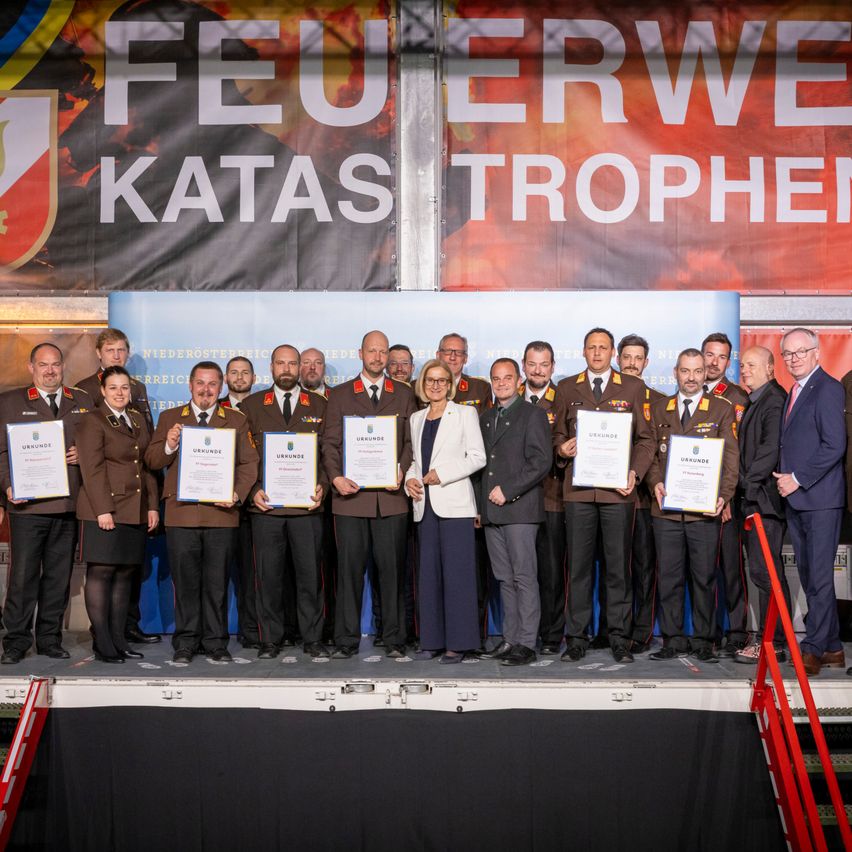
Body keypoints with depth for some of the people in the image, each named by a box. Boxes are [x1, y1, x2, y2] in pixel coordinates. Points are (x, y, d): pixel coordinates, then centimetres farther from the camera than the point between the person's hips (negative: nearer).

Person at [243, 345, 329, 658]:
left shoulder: (319, 406, 11)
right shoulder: (252, 405, 10)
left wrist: (322, 486, -6)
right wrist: (253, 489, -6)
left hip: (306, 504, 0)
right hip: (266, 504, 0)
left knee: (310, 573, 2)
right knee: (269, 575, 3)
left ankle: (312, 638, 12)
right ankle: (270, 639, 14)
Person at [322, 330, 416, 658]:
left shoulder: (404, 394, 13)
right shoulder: (340, 395, 10)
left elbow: (411, 441, 9)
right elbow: (330, 443, 5)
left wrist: (401, 471, -8)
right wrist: (336, 477, -10)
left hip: (391, 496, 1)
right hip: (351, 495, 0)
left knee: (392, 568, 2)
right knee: (349, 568, 2)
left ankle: (394, 639, 12)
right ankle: (346, 640, 10)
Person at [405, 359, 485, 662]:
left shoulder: (464, 413, 3)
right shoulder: (416, 418, 18)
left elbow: (477, 457, -4)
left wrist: (441, 474, -12)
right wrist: (410, 479, 1)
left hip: (454, 504, -5)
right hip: (425, 506, 5)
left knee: (457, 574, -6)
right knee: (429, 574, 6)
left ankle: (458, 643, -2)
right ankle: (432, 640, 12)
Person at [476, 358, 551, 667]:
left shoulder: (532, 414, -1)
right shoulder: (485, 418, 20)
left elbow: (541, 461, -10)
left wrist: (507, 490, -14)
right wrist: (480, 504, 13)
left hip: (520, 508, -6)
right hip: (491, 511, 6)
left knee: (524, 577, -5)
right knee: (505, 580, 9)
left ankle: (526, 644, -1)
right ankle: (509, 640, 14)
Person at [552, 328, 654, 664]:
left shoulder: (633, 387, 9)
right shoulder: (567, 388, 13)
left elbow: (645, 438, 8)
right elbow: (557, 433, 17)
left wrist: (635, 472, -5)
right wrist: (561, 448, -5)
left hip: (618, 489, -1)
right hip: (578, 490, 1)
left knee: (619, 566, 1)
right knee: (578, 566, 2)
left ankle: (620, 639, 10)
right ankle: (577, 638, 10)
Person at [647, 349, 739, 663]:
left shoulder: (722, 409, 6)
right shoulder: (658, 409, 13)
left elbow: (730, 457, 1)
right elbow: (650, 451, 12)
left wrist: (724, 495, -12)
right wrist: (655, 483, -6)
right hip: (666, 508, 2)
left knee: (704, 576, 3)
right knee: (669, 576, 4)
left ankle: (703, 641, 13)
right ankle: (673, 640, 13)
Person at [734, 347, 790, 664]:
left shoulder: (774, 400, -11)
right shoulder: (754, 401, 19)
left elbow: (771, 449, -19)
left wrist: (749, 484, -16)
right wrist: (742, 489, 12)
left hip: (765, 498, -10)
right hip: (752, 498, 10)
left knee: (764, 570, -7)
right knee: (764, 571, 12)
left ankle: (772, 642, -1)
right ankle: (769, 637, 18)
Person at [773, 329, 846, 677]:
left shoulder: (828, 388, -8)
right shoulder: (793, 394, 20)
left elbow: (834, 445, -16)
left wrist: (797, 478, -14)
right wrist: (783, 477, 7)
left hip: (820, 498, -9)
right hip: (795, 499, 9)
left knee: (819, 578, -6)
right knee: (810, 579, 10)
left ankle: (813, 648, 0)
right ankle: (831, 649, 18)